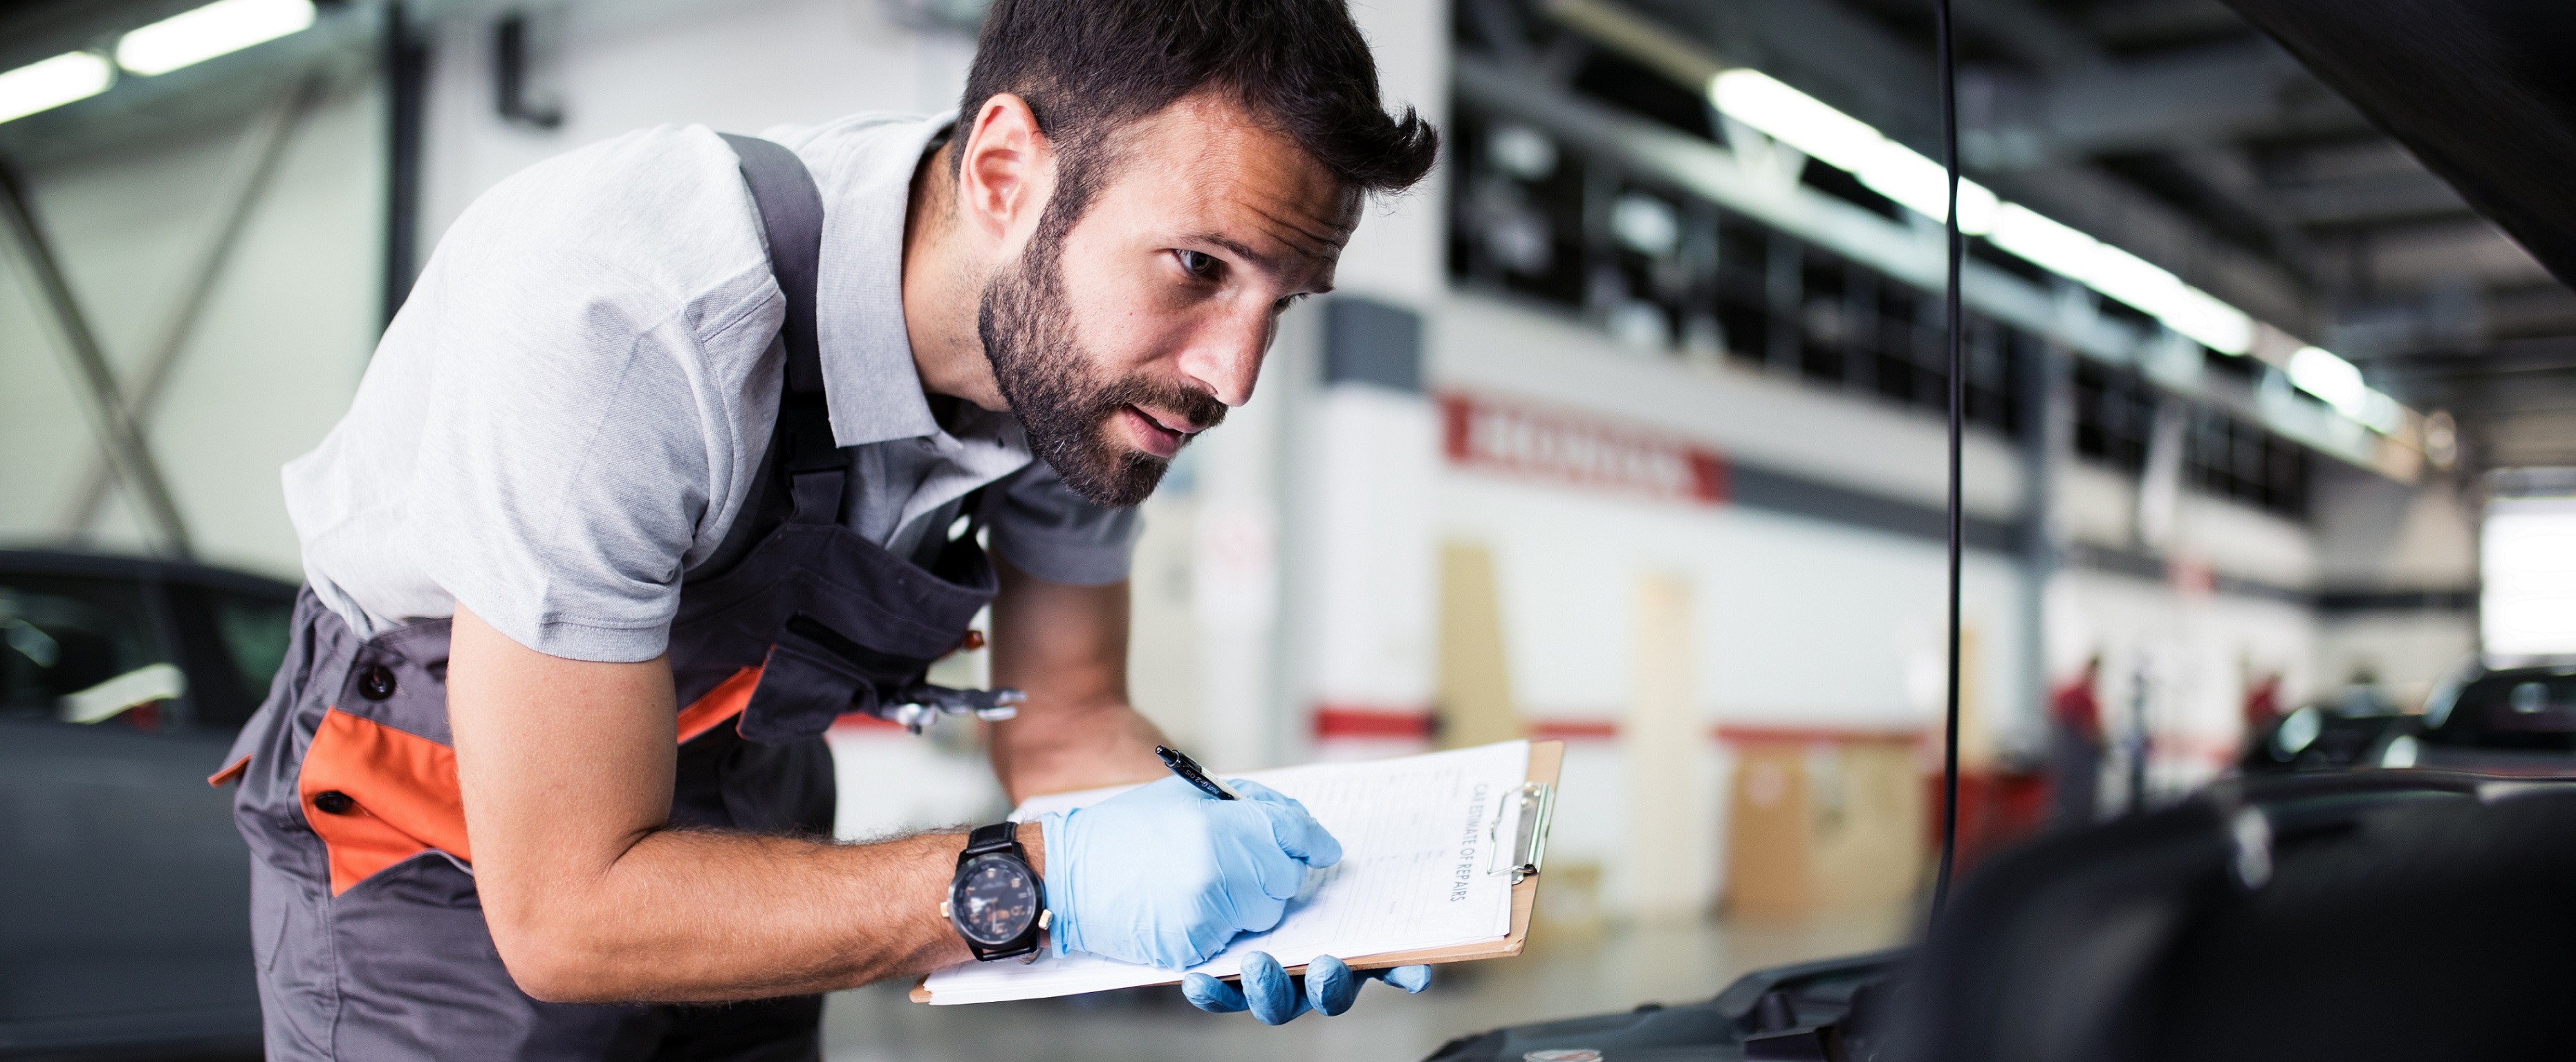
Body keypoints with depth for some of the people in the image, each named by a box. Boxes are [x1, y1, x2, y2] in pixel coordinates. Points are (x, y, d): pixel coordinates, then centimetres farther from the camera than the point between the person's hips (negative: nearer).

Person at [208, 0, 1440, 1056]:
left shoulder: (1086, 348, -17)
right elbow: (565, 911, -32)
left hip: (738, 822, 5)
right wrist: (1038, 880, -37)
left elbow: (1064, 724, -5)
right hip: (453, 870, -5)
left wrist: (1194, 839, -25)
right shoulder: (619, 320, -37)